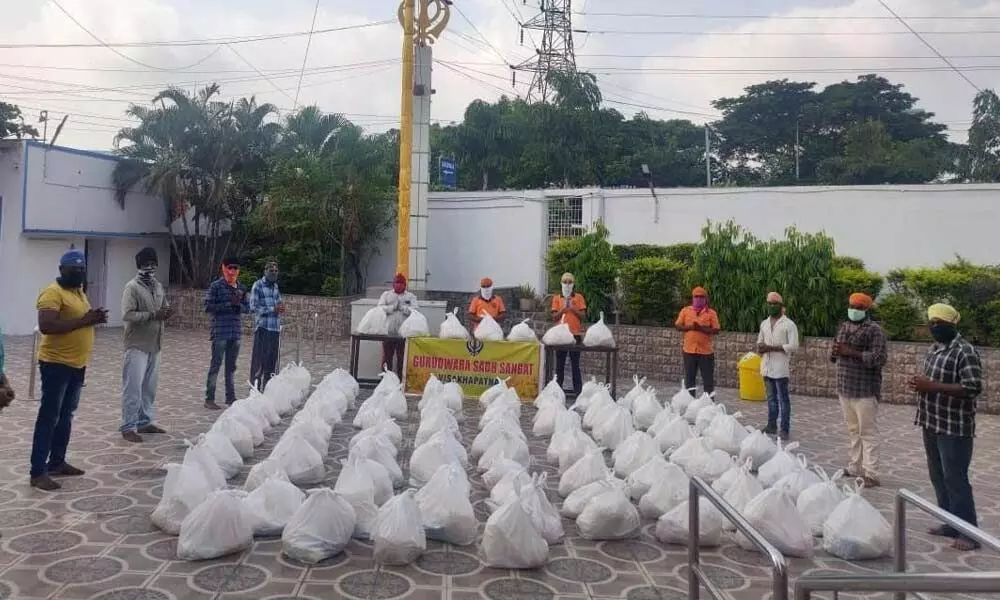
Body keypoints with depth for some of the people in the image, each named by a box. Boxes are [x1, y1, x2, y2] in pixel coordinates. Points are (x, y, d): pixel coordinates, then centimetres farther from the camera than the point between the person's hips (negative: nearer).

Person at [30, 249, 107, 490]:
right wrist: (83, 320, -26)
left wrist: (94, 318, 8)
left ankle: (57, 463, 26)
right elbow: (46, 326, -27)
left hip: (77, 364, 9)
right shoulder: (52, 293, -15)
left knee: (66, 416, 15)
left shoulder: (79, 292, 14)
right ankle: (37, 472, 0)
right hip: (56, 364, -9)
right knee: (49, 418, -5)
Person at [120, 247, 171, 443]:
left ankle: (144, 422, 24)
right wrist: (152, 315, -25)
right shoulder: (132, 287, -11)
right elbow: (127, 315, -19)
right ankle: (128, 427, 3)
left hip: (154, 345, 7)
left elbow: (165, 306, 21)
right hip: (137, 346, -7)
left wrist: (166, 313, -3)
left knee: (149, 387, 14)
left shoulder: (158, 286, 12)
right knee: (133, 388, -4)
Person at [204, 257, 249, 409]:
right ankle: (209, 398, 5)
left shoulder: (241, 288, 10)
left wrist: (238, 305, -8)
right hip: (220, 332, -5)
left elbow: (247, 308, 13)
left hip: (236, 332, 5)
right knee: (216, 365, -2)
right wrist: (229, 304, -16)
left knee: (231, 366, 13)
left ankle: (230, 396, 21)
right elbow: (208, 307, -11)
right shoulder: (216, 286, -5)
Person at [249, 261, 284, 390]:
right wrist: (273, 309, -18)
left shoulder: (276, 286, 16)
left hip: (275, 328, 7)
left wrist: (280, 308, 4)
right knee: (259, 359, -6)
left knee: (272, 359, 11)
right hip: (262, 327, -7)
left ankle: (268, 388, 20)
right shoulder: (258, 285, -3)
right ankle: (255, 387, 0)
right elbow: (253, 307, -10)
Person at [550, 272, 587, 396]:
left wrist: (572, 308, -12)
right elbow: (554, 317, 3)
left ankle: (578, 390, 3)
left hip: (575, 334, -1)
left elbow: (583, 316, 1)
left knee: (575, 363, 0)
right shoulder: (557, 298, 8)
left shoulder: (579, 297, 6)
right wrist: (563, 308, -12)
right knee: (560, 363, 5)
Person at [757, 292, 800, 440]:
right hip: (767, 367, 6)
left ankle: (784, 429, 1)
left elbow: (793, 346, -13)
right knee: (771, 398, 13)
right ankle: (771, 425, 20)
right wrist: (761, 348, -4)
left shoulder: (789, 324, -6)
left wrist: (771, 348, -17)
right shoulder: (764, 323, 14)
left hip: (780, 368, -6)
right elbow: (759, 342, 20)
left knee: (783, 399, -2)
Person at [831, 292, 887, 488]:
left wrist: (851, 352, -22)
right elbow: (833, 354, 21)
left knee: (868, 433, -4)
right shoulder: (843, 327, 14)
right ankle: (856, 467, 24)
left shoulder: (874, 330, -8)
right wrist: (835, 352, -3)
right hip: (845, 388, 7)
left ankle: (871, 474, -1)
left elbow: (879, 358, -18)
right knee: (854, 430, 15)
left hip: (865, 390, -7)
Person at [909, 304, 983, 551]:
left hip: (954, 428, -9)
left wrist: (932, 386, -24)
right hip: (932, 424, 9)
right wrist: (921, 384, 1)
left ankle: (969, 533, 6)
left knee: (956, 479, -4)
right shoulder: (935, 348, 12)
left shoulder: (965, 352, -16)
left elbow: (973, 388, -23)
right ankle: (951, 524, 26)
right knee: (938, 477, 15)